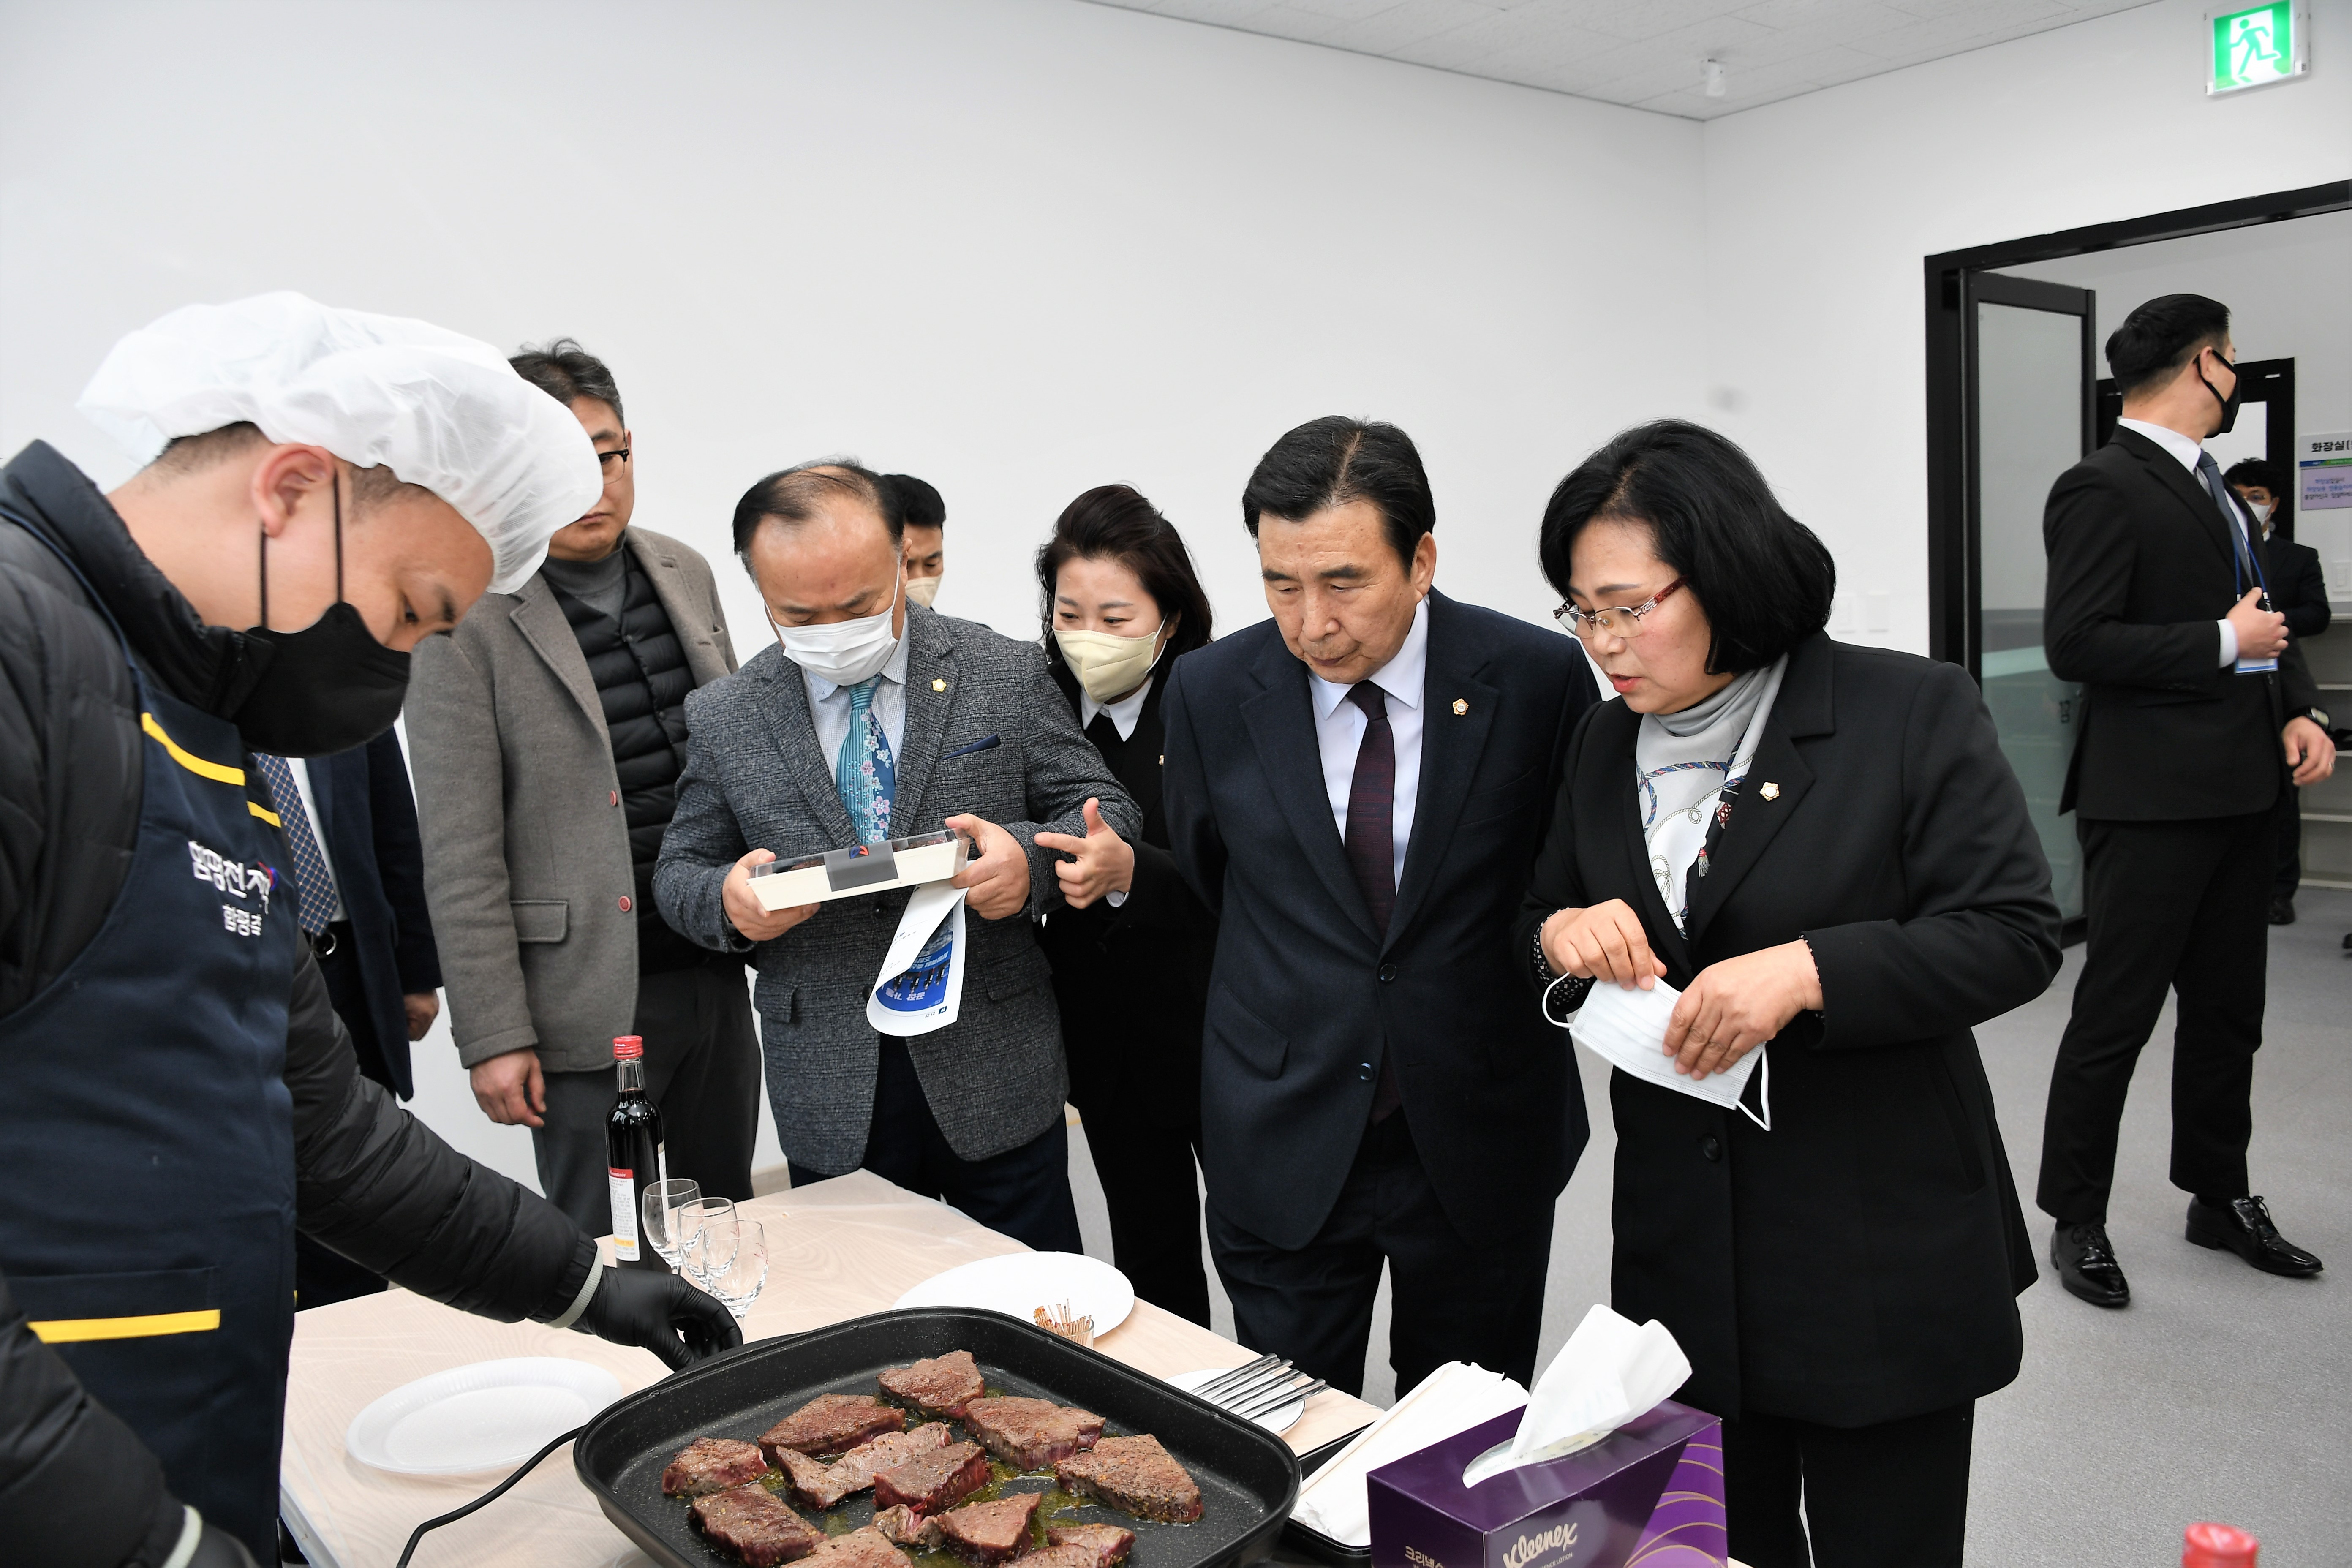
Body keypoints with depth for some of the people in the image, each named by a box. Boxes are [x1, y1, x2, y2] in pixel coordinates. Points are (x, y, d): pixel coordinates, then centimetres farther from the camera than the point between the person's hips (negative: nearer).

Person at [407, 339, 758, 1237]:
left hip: (717, 972, 6)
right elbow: (461, 857, -11)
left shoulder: (686, 573, 8)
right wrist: (496, 1035, -12)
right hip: (592, 1002, -5)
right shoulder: (469, 618, -10)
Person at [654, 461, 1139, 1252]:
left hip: (996, 1078, 0)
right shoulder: (722, 719, 1)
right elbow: (680, 870, 9)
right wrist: (727, 900, -15)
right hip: (831, 1095, 1)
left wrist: (1030, 858, -22)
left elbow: (1104, 810, 0)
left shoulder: (1006, 674, -3)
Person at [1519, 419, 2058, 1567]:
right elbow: (1535, 924, 13)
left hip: (1880, 1257, -4)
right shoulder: (1606, 747, 6)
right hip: (1682, 1253, 4)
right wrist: (1560, 937, -11)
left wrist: (1804, 972, -26)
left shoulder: (1911, 714, -10)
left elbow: (2013, 935, -13)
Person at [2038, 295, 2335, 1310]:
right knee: (2115, 1016, 0)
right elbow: (2076, 644, -20)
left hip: (2240, 792, 9)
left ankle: (2219, 1197, 33)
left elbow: (2258, 618, 20)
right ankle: (2075, 1218, 13)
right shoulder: (2104, 488, -12)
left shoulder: (2211, 486, 17)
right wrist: (2225, 643, -15)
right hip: (2151, 799, -9)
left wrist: (2299, 711, 3)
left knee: (2227, 1012, 18)